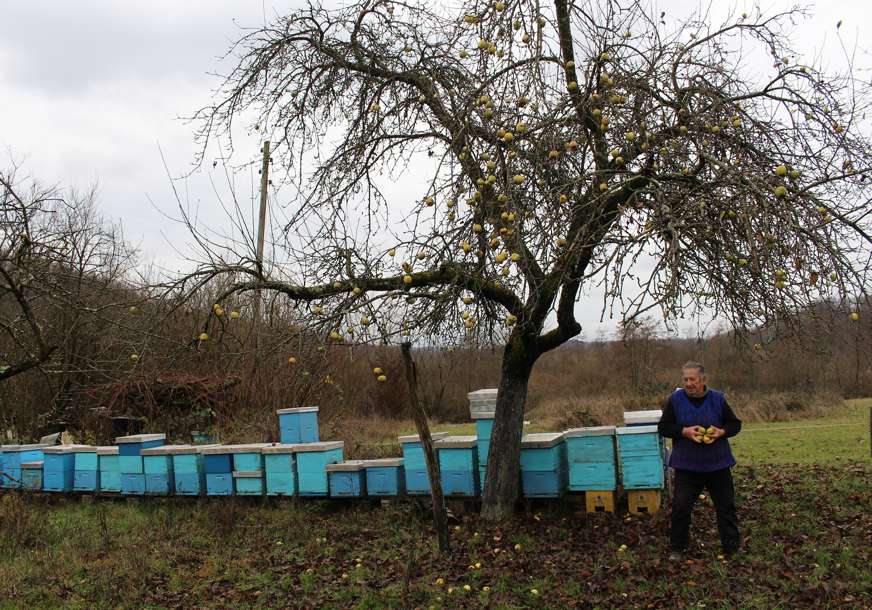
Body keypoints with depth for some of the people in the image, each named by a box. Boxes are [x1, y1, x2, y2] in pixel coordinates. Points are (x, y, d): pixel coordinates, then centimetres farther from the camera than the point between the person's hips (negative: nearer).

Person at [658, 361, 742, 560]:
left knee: (726, 506, 10)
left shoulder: (718, 399, -4)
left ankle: (731, 548, 24)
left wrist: (722, 432, -15)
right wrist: (684, 431, -19)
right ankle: (677, 548, 14)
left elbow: (735, 424, 5)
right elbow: (663, 427, -3)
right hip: (686, 466, -1)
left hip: (718, 465, 1)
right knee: (680, 507, -3)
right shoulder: (675, 399, -6)